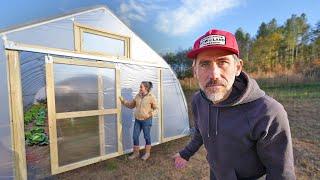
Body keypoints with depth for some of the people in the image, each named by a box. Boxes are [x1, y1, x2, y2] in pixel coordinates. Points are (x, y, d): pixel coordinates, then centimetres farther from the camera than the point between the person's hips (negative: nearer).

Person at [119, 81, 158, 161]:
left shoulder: (151, 97, -12)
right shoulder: (138, 96, 3)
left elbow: (156, 108, -5)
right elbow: (131, 105, 12)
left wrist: (151, 114, -22)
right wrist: (123, 101, 2)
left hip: (146, 120, -5)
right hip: (137, 120, 5)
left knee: (147, 137, 10)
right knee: (135, 136, 10)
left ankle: (147, 153, 31)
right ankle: (136, 153, 31)